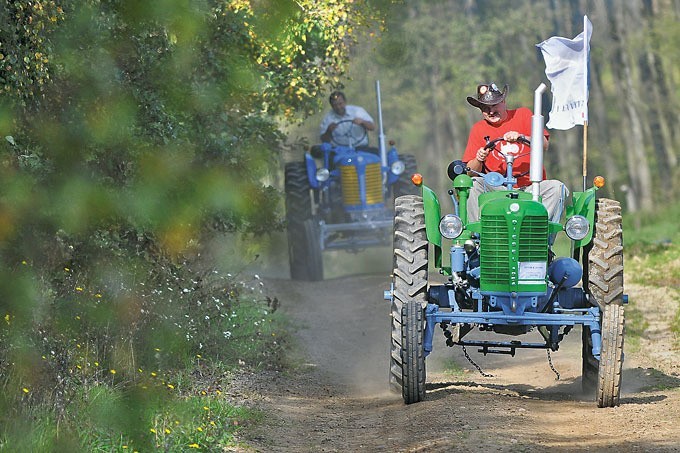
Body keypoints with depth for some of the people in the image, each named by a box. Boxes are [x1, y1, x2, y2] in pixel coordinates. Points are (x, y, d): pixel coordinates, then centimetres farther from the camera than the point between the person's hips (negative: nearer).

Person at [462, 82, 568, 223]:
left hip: (530, 186, -1)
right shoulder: (478, 129, 11)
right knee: (474, 184, -28)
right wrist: (479, 160, -16)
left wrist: (522, 137, -24)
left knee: (556, 187, -28)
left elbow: (544, 145, -5)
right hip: (497, 189, 1)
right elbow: (471, 172, 7)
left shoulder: (522, 115, 9)